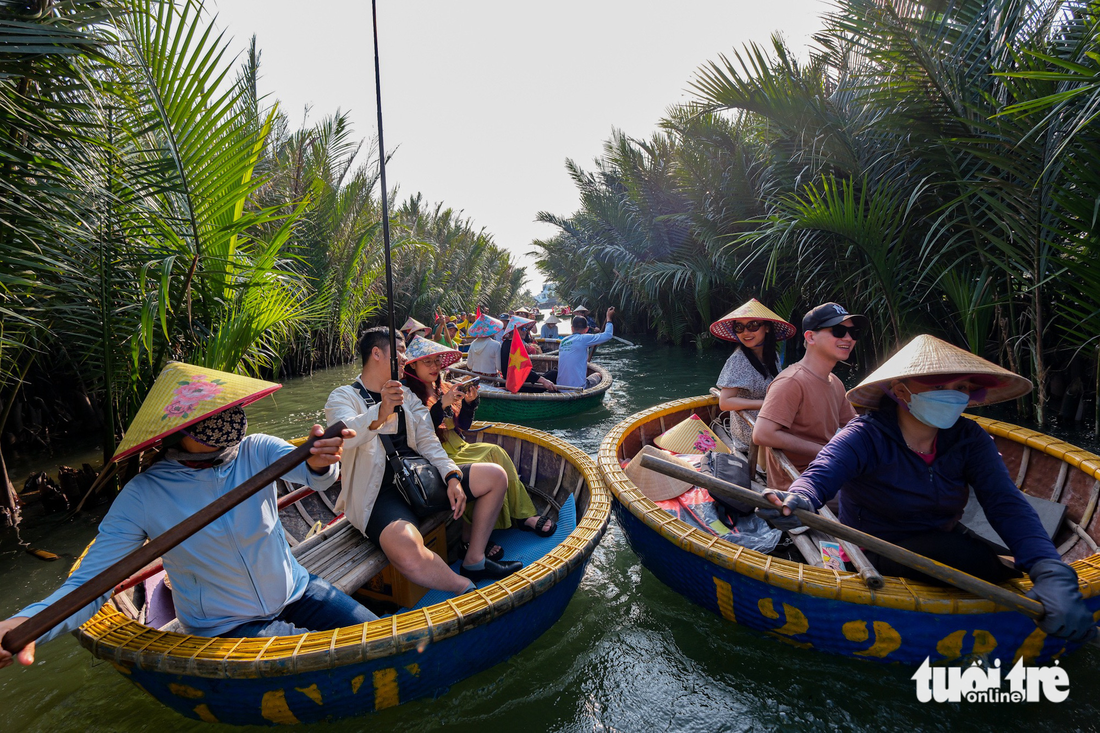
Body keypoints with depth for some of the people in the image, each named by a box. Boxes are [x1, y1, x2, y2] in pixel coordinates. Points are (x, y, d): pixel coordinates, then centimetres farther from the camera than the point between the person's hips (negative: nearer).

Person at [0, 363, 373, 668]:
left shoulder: (257, 452, -12)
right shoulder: (144, 495, -16)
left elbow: (313, 473, -29)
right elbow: (89, 582, -15)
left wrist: (319, 462, -54)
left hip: (295, 592, 3)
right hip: (227, 627, -3)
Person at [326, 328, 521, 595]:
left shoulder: (405, 394, 17)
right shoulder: (343, 397, -3)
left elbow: (427, 439, 8)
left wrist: (452, 476, -9)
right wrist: (381, 412, -46)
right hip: (380, 492, -7)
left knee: (495, 476, -1)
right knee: (406, 551, -38)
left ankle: (474, 561, 6)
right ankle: (467, 588, -13)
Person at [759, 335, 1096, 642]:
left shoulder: (970, 440, -5)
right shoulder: (866, 436, -20)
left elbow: (1007, 505, -16)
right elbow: (820, 474, -36)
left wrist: (1051, 572, -35)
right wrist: (798, 500, -62)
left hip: (946, 547, 5)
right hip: (876, 559, -4)